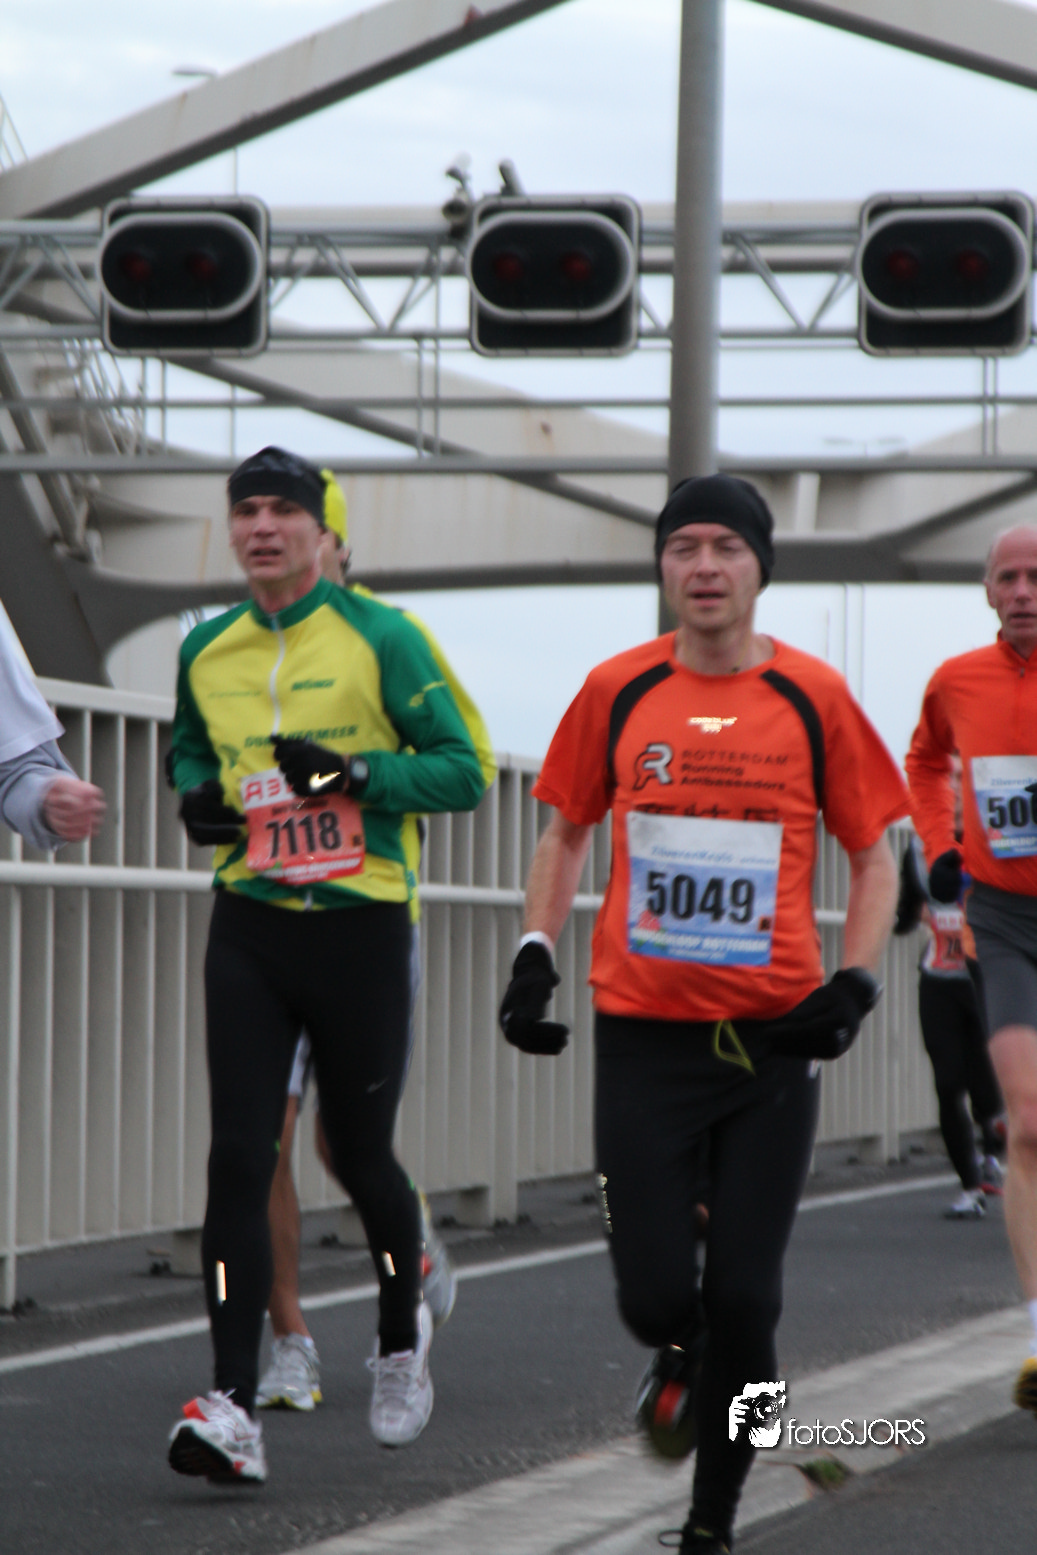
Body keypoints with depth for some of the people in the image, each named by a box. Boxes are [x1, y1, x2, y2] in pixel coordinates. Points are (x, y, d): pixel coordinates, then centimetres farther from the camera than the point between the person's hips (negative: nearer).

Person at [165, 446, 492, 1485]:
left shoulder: (380, 638, -6)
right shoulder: (207, 652, 8)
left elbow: (463, 771, -5)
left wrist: (357, 772, -20)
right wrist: (196, 799, 4)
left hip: (360, 927, -3)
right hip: (248, 930, 3)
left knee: (359, 1156, 8)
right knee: (238, 1157, -9)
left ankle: (402, 1337, 38)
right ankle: (233, 1407, -13)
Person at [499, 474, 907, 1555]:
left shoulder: (813, 697, 0)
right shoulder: (619, 691, 3)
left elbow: (874, 856, 7)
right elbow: (565, 833, 15)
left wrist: (853, 983, -6)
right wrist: (536, 955, 3)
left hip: (773, 1038, -1)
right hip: (644, 1029, 1)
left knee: (743, 1298, -3)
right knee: (652, 1292, -5)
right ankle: (679, 1358, 32)